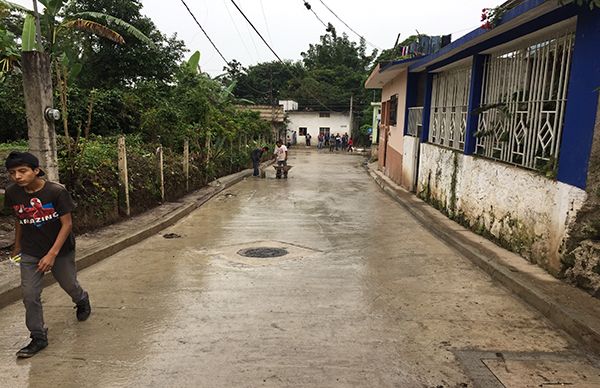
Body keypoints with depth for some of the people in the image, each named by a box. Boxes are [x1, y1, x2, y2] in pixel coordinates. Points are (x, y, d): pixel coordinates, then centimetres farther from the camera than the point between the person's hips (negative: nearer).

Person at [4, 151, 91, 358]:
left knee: (69, 285, 16)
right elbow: (19, 220, 8)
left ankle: (82, 301, 50)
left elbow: (67, 224, -20)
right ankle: (38, 338, 14)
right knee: (29, 295, -2)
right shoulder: (12, 192, -9)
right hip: (30, 253, 3)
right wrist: (17, 246, 17)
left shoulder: (56, 191, -23)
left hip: (60, 249, -3)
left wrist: (52, 254, -25)